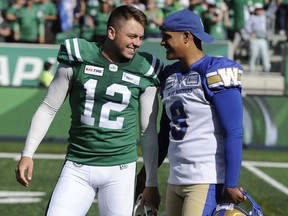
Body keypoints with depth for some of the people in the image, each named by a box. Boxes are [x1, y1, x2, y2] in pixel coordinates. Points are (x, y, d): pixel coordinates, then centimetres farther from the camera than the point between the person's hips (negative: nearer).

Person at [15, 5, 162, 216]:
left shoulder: (143, 72, 0)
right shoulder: (77, 60, -1)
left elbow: (149, 131, 7)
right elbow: (48, 109, 6)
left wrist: (151, 183, 7)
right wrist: (27, 154, -2)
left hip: (120, 170, 0)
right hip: (77, 168, 0)